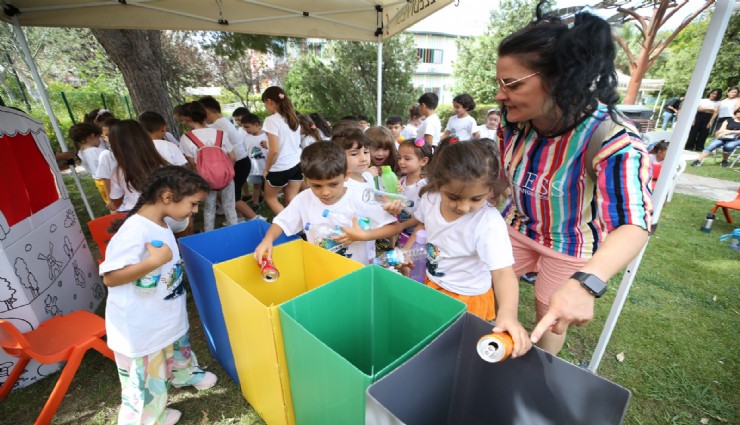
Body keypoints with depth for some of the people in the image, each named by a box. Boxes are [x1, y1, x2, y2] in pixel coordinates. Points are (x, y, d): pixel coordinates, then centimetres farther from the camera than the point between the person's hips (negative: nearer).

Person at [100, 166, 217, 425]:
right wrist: (154, 261, -35)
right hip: (140, 324, -8)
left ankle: (187, 375, 59)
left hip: (168, 314, 8)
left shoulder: (160, 223, -3)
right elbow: (109, 277, -29)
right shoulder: (135, 231, -31)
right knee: (146, 372, 16)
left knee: (177, 346, 32)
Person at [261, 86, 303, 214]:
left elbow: (274, 151, -20)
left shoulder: (271, 120, -16)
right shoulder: (293, 117, 7)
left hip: (281, 168, -6)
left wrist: (266, 169, -6)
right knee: (291, 200, 13)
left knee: (270, 198, 15)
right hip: (297, 163, 7)